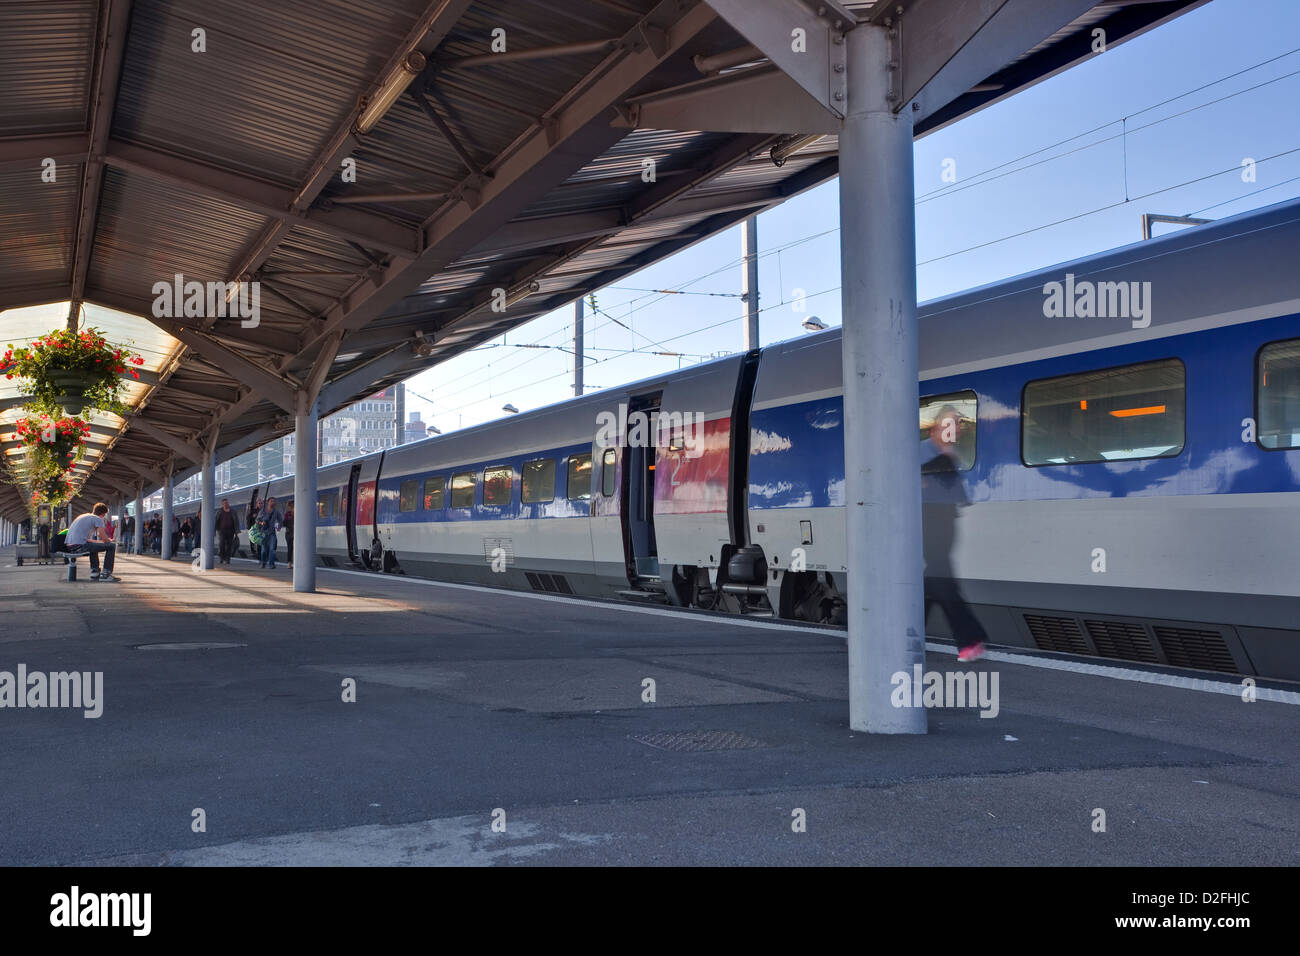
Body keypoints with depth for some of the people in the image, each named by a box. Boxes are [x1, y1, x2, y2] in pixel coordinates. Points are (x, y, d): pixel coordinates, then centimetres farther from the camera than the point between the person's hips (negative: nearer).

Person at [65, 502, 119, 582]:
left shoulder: (82, 517, 27)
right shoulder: (98, 519, 1)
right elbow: (103, 539, -4)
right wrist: (110, 541, 20)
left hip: (69, 547, 9)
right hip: (80, 546, -9)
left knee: (94, 545, 39)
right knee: (112, 546, -3)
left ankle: (94, 573, 32)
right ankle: (105, 574, -2)